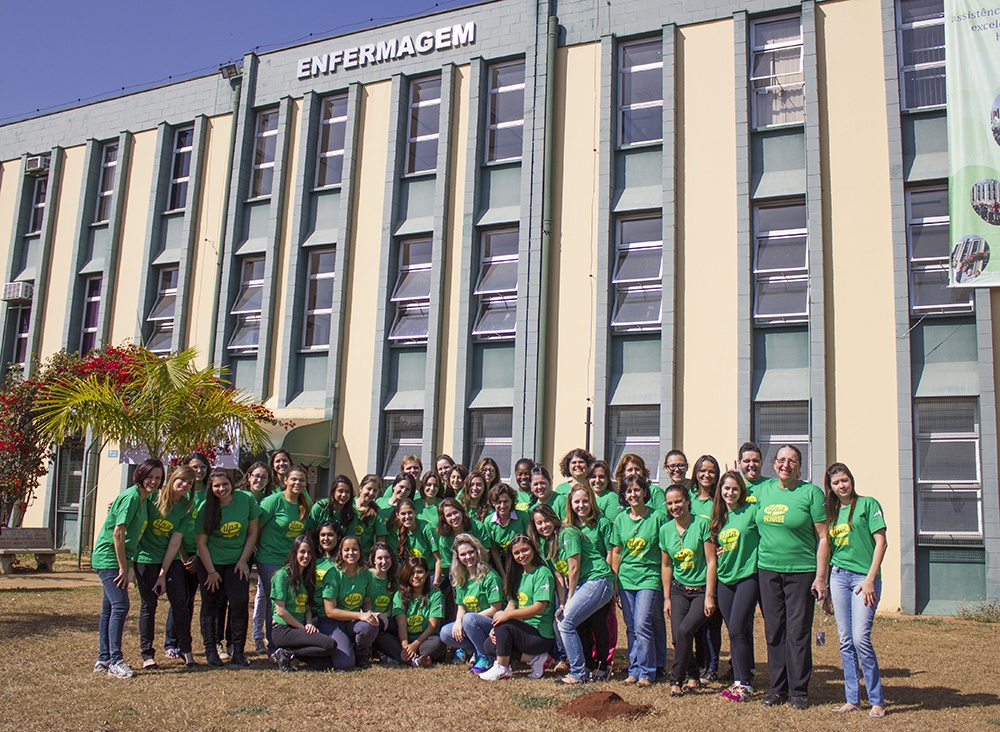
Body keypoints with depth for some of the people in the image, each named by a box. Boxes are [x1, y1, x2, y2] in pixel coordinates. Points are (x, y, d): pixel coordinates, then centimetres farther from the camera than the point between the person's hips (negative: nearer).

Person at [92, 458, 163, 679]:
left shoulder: (143, 499, 10)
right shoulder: (131, 497, -17)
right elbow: (118, 533, -19)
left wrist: (126, 565, 11)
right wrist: (123, 568, -16)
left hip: (119, 560, 9)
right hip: (108, 558, -9)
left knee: (110, 608, 12)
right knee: (120, 606, -13)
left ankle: (103, 660, 19)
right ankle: (115, 661, -10)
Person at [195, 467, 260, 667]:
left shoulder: (247, 500, -12)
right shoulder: (205, 508, -14)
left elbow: (252, 532, -3)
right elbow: (201, 542, -9)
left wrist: (243, 560, -6)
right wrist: (211, 571, -10)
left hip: (237, 561, 0)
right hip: (210, 562, 0)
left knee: (239, 604, -7)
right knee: (210, 605, 5)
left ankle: (238, 652, 4)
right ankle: (210, 650, 15)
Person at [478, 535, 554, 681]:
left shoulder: (542, 573, -11)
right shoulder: (519, 575, 14)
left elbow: (539, 607, -20)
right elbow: (512, 604, 9)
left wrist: (507, 615, -22)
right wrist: (496, 628, -7)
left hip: (541, 635, -8)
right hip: (524, 631, 8)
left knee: (504, 624, -26)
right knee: (489, 645, -7)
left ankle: (502, 668, -10)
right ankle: (533, 658, -1)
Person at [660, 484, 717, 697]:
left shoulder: (701, 524, -10)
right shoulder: (665, 530, 4)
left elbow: (711, 561, -10)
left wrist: (709, 596, -13)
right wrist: (667, 598, 10)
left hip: (702, 590, -4)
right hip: (679, 590, 4)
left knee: (685, 630, -20)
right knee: (677, 635, -8)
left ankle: (676, 679, -4)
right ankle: (693, 676, 16)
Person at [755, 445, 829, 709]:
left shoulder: (811, 492, -4)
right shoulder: (763, 490, 8)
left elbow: (823, 537, -5)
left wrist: (820, 577, -10)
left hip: (801, 571, -4)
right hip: (768, 569, 4)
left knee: (798, 632, 0)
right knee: (774, 631, 9)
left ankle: (799, 690, 11)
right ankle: (777, 687, 19)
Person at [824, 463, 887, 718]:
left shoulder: (868, 504, -1)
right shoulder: (832, 512, 15)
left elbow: (881, 542, -6)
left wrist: (870, 578, -13)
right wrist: (825, 586, 14)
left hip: (864, 576, -5)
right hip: (839, 576, 5)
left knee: (861, 638, -13)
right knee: (845, 642, 5)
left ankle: (877, 700, -1)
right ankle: (852, 699, 12)